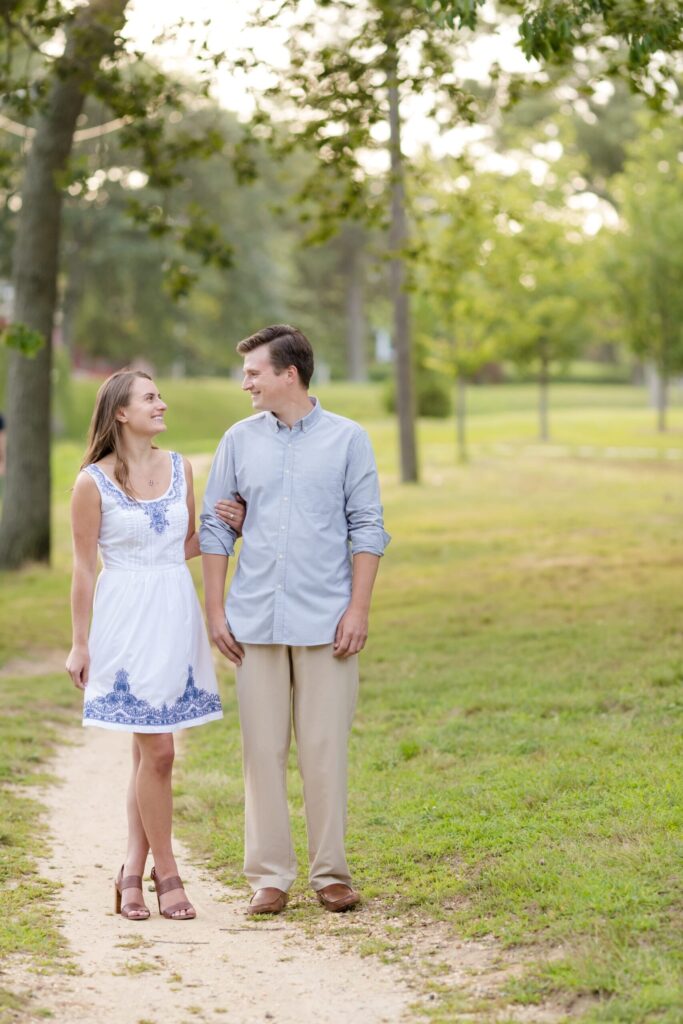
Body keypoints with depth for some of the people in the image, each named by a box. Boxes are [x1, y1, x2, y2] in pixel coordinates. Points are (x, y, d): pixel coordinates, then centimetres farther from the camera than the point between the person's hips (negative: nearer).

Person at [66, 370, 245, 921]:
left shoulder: (179, 468, 8)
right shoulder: (93, 482, -7)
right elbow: (84, 567, -3)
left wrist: (226, 524, -2)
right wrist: (79, 644, -3)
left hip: (176, 616, 5)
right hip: (127, 619, -5)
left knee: (148, 750, 8)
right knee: (158, 749, -6)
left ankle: (132, 872, 14)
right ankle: (165, 872, 8)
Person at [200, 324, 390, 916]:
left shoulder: (347, 440, 2)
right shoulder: (240, 441, 9)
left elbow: (366, 529, 1)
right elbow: (215, 528, 10)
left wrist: (358, 610, -6)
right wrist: (215, 611, 3)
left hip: (326, 622, -2)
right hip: (256, 622, 2)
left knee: (325, 749, 1)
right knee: (263, 749, 3)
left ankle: (330, 873, 10)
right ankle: (270, 875, 10)